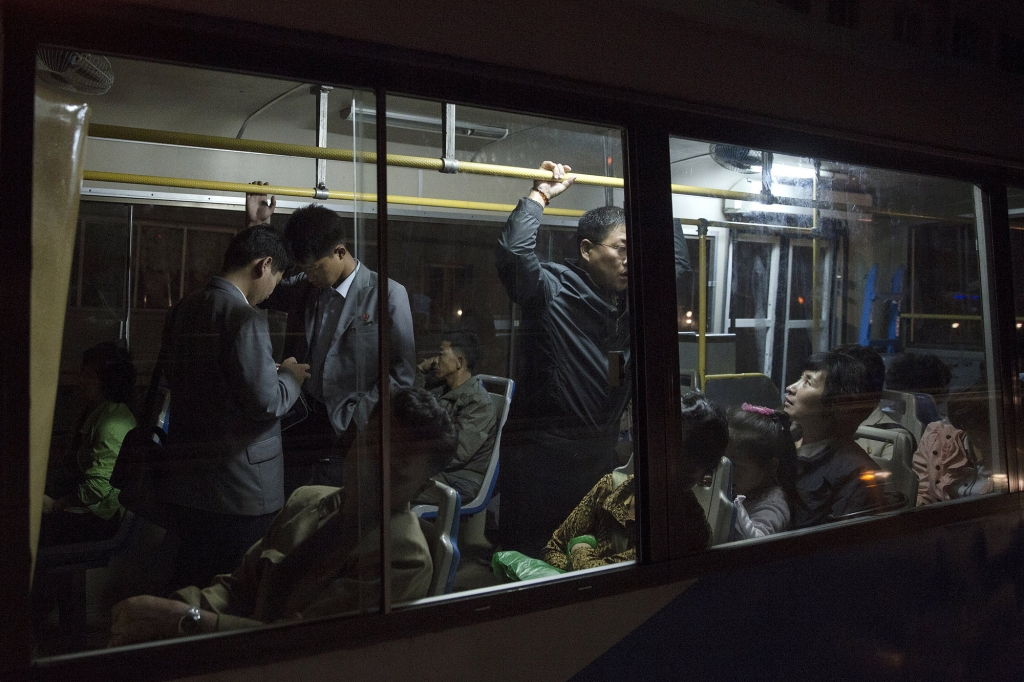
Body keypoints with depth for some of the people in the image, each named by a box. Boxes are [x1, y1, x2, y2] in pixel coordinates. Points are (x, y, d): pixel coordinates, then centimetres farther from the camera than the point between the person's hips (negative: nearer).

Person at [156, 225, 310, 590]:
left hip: (184, 482, 8)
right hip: (241, 490, -8)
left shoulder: (181, 310, 8)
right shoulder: (245, 317, -16)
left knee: (190, 580, 18)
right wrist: (290, 377, -1)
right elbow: (265, 402, -21)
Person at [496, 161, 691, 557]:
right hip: (542, 455, -7)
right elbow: (513, 251, -31)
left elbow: (679, 261, 24)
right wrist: (542, 194, -20)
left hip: (601, 452, 7)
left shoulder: (633, 296, 9)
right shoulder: (553, 292, -13)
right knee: (529, 559, 2)